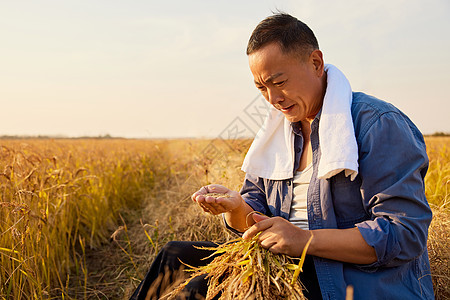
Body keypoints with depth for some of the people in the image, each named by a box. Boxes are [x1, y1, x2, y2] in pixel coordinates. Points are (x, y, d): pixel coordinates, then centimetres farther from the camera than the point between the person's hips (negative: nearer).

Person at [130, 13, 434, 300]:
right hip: (292, 271, 7)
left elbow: (406, 234, -20)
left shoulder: (380, 125, -14)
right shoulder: (278, 132, 10)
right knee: (176, 255, 1)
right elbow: (255, 220, 11)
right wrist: (235, 207, -14)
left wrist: (305, 239, -27)